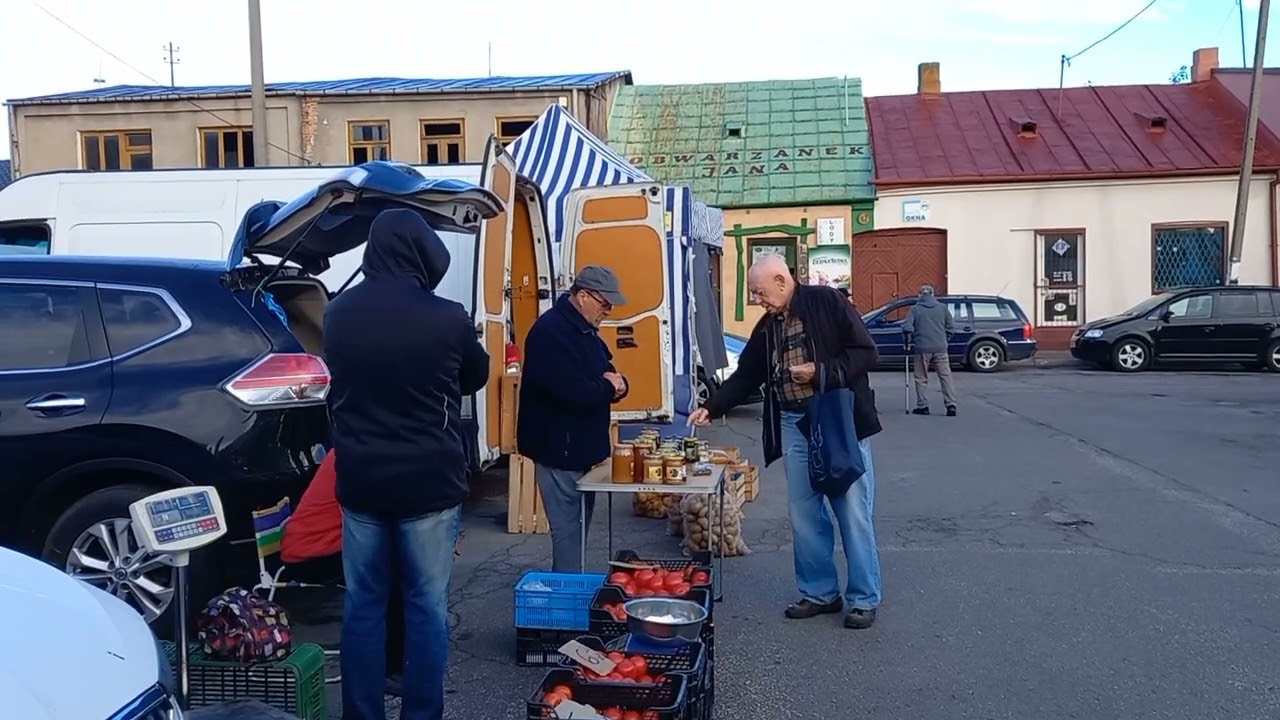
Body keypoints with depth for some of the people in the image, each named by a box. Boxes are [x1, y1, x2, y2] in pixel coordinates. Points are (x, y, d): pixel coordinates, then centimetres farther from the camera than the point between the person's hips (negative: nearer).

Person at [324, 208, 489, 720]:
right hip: (429, 481, -4)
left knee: (362, 603, 12)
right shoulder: (447, 318, -13)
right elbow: (476, 378, 7)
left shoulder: (339, 314, 1)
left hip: (360, 479, 4)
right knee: (426, 605, 6)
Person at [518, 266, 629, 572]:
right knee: (568, 528, -4)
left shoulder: (586, 330, 13)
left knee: (579, 524, 17)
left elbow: (609, 379, 15)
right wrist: (607, 386, -11)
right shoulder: (550, 331, -19)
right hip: (560, 449, -10)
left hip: (581, 446, 10)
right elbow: (574, 392, -30)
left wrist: (616, 384, -9)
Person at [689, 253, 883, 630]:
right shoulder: (767, 327, 12)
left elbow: (865, 352, -10)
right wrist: (712, 407, 7)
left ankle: (864, 600, 12)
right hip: (795, 427, 7)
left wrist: (821, 371, -19)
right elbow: (745, 376, 16)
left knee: (853, 512, 0)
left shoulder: (827, 302, -7)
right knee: (804, 514, 10)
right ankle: (819, 593, 23)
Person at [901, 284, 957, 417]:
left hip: (921, 349, -2)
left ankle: (922, 406, 10)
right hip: (940, 348, 2)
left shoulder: (915, 309, 0)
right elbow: (951, 327, 6)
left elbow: (907, 327, -10)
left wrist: (907, 344, 2)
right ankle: (951, 406, -5)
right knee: (945, 376, 3)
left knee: (921, 379, 9)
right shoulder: (942, 308, 7)